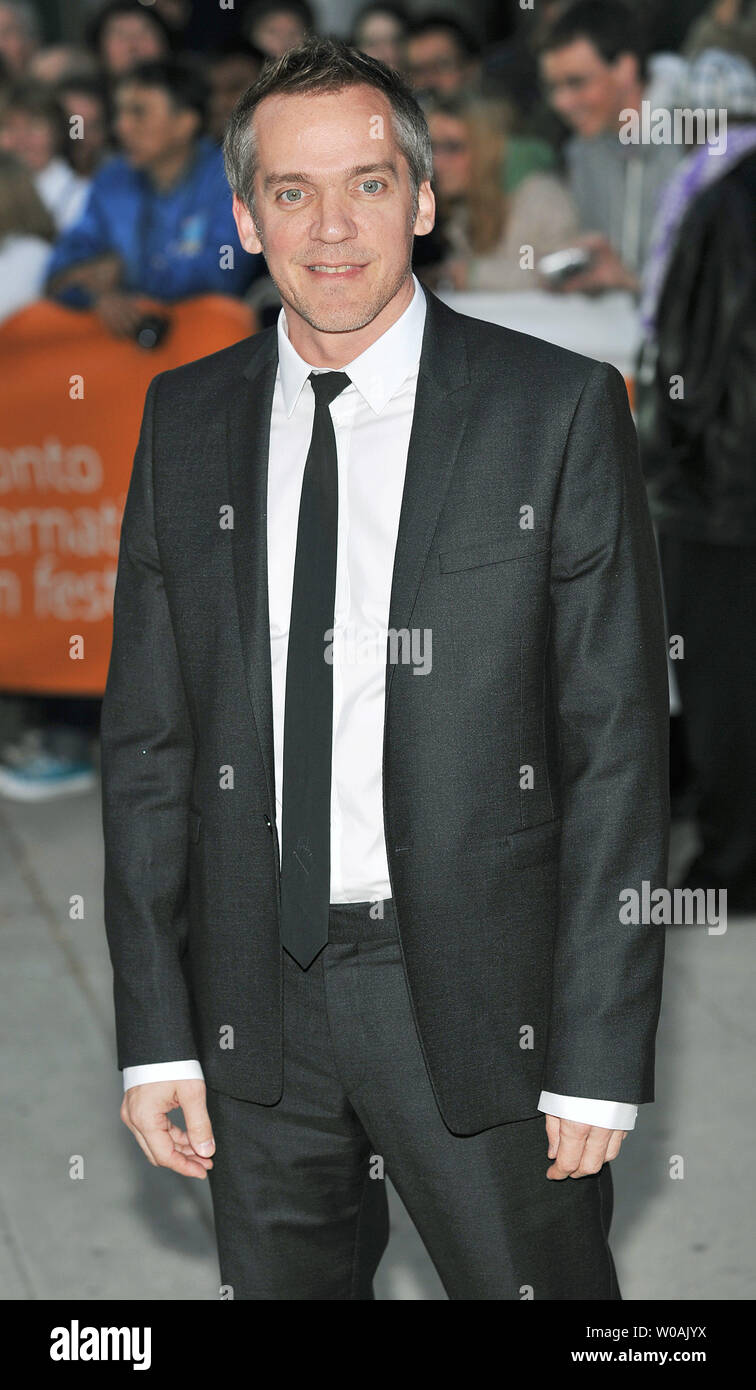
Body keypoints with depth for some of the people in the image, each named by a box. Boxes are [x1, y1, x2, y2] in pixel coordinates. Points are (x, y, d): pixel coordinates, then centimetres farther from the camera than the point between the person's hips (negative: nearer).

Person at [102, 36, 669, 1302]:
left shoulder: (558, 409, -5)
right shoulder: (187, 421, 6)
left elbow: (617, 739, -6)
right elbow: (147, 736, 7)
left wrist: (601, 1056, -9)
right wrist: (154, 1034, 2)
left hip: (478, 999, -3)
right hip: (257, 998, 3)